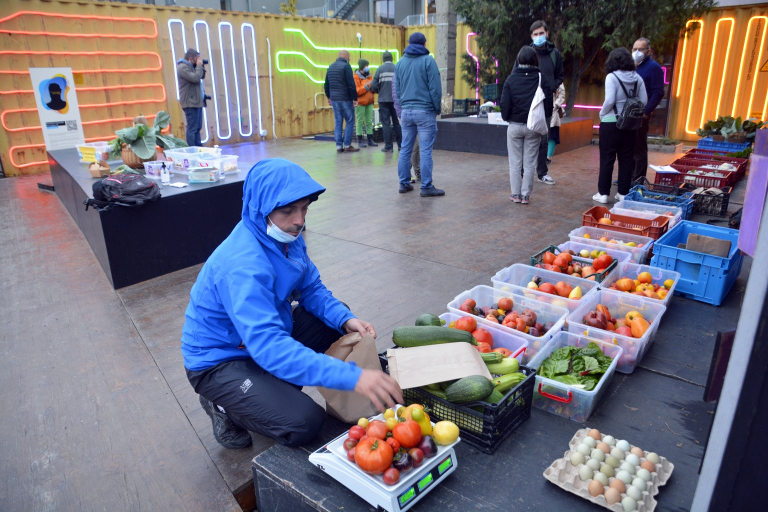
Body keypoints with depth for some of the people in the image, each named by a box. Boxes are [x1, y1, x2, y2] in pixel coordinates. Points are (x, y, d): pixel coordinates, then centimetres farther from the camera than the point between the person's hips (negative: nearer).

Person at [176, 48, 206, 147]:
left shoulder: (190, 66, 18)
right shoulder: (183, 67, -13)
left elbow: (202, 76, 22)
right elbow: (195, 78, -23)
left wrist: (200, 66, 7)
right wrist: (199, 66, -12)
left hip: (196, 102, 10)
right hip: (190, 103, -10)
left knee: (198, 127, 13)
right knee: (192, 128, -10)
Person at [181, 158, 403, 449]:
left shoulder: (287, 235, -9)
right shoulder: (242, 265, -35)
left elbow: (311, 289, 2)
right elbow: (268, 346, -44)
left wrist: (346, 319, -18)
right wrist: (352, 376, -50)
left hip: (267, 335, 8)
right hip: (220, 360, -8)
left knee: (340, 323, 4)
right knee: (303, 423, -24)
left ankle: (275, 389, 11)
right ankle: (224, 405, 4)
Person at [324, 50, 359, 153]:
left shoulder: (331, 67, 13)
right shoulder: (346, 66, -9)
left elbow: (326, 84, 18)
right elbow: (351, 84, -14)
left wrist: (329, 97, 27)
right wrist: (355, 98, -9)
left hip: (334, 99, 7)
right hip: (345, 99, -7)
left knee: (337, 122, 9)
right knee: (350, 121, 1)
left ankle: (339, 145, 6)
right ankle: (347, 145, -2)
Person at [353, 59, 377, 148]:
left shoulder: (369, 76, 14)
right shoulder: (356, 77, -6)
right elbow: (356, 91, -16)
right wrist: (366, 86, -21)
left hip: (369, 102, 6)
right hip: (360, 103, -6)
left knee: (369, 121, 8)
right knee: (360, 121, -2)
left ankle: (370, 140, 13)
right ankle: (360, 140, 3)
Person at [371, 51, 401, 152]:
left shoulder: (380, 69, -3)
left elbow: (374, 86, -5)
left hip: (384, 100, -2)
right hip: (396, 100, 2)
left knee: (386, 123, 3)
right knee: (396, 122, 13)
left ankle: (388, 147, 1)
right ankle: (401, 144, 16)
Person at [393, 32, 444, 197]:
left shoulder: (400, 62, 12)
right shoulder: (428, 60, -5)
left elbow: (397, 89, 15)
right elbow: (435, 88, -8)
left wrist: (402, 108, 17)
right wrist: (437, 109, 3)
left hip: (406, 111, 5)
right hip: (425, 111, -5)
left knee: (405, 149, 10)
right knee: (425, 151, -4)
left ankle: (404, 183, 15)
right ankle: (426, 187, -3)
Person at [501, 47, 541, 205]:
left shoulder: (511, 79, -6)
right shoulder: (540, 78, -4)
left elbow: (505, 103, -5)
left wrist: (506, 118, 8)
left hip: (515, 125, 0)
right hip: (533, 126, 0)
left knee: (515, 162, 8)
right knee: (529, 163, 6)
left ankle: (516, 194, 10)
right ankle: (525, 195, 7)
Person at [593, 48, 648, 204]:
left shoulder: (612, 77, -10)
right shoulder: (637, 78, 4)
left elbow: (609, 100, -18)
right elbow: (644, 101, 3)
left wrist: (602, 113, -1)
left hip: (611, 123, -5)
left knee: (607, 159, 2)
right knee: (627, 159, 11)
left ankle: (603, 193, 5)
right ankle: (624, 193, 17)